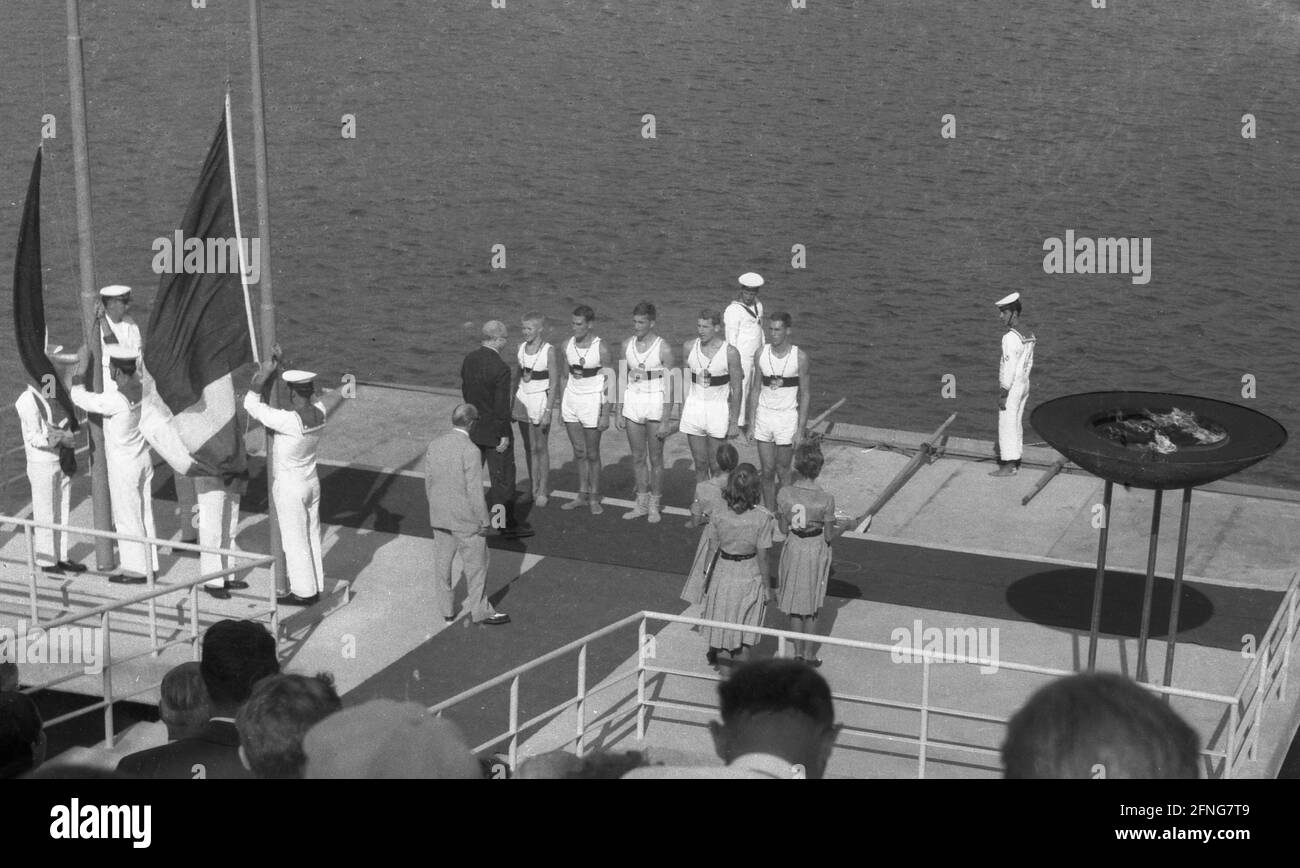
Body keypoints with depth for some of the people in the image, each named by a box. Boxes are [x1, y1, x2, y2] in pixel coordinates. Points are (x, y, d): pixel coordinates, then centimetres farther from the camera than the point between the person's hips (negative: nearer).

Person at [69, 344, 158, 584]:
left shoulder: (115, 400, -27)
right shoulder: (143, 388, -6)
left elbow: (79, 398, -18)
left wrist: (82, 367, -11)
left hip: (123, 467, -7)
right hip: (144, 460, 7)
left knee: (128, 519, 4)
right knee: (145, 515, 15)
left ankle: (136, 571, 12)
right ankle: (148, 564, 24)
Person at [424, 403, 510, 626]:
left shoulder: (434, 446, -1)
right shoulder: (470, 451, -22)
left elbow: (428, 483, 7)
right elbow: (475, 491, -20)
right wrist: (484, 521, -10)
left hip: (439, 518, 6)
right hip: (466, 519, -6)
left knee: (442, 564, 16)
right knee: (476, 565, 9)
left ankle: (446, 610, 26)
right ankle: (480, 610, 19)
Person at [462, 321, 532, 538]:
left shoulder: (469, 360, -1)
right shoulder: (500, 369, -24)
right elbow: (502, 406, -22)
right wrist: (504, 436, -14)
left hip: (473, 429, 7)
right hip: (494, 431, -7)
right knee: (503, 478, 5)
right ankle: (507, 524, 14)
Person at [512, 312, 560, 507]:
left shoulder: (549, 352, -13)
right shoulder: (521, 348, 4)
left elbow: (554, 383, -12)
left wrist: (548, 411, -16)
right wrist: (512, 404, 12)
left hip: (541, 399, -5)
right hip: (523, 397, 5)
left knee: (540, 448, 1)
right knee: (528, 447, 9)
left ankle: (543, 491, 11)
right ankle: (533, 489, 17)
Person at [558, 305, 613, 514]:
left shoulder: (600, 349, -12)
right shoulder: (568, 346, 2)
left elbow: (609, 383, -10)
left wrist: (606, 414, -12)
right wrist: (561, 407, 13)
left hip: (592, 401, -4)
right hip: (571, 399, 5)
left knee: (592, 454, 3)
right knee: (578, 452, 10)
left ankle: (594, 498, 14)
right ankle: (582, 495, 20)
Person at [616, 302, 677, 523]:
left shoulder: (663, 348, -11)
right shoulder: (627, 345, 3)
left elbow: (669, 386, -10)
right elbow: (623, 379, 10)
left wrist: (666, 420, -13)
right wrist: (619, 412, 7)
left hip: (656, 403, -4)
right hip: (632, 401, 5)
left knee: (655, 458, 3)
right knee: (637, 457, 11)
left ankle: (654, 507, 14)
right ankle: (641, 504, 22)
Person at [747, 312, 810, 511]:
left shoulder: (800, 358, -8)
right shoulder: (761, 354, 0)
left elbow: (805, 394, -5)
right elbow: (755, 389, 7)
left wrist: (801, 430, -9)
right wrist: (751, 423, 3)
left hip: (787, 417, -2)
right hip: (764, 415, 2)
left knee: (783, 471, 4)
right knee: (767, 472, 4)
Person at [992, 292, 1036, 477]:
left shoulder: (1011, 338, -22)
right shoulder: (1029, 335, 7)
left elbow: (1009, 368, -23)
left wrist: (1003, 394, -19)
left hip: (1011, 387, -9)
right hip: (1024, 384, 9)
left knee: (1007, 425, -2)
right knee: (1016, 423, 16)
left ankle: (1008, 466, 2)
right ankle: (1015, 461, 24)